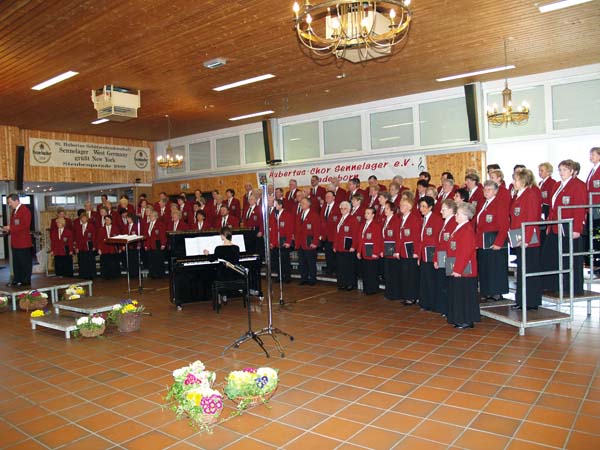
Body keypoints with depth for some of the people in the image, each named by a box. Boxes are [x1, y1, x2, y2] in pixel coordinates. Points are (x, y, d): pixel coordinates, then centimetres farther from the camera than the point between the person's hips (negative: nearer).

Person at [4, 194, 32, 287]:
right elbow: (13, 225, 22)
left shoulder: (25, 210, -12)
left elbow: (25, 226, -20)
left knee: (25, 263, 0)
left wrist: (10, 228, -18)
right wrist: (8, 229, 2)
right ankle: (17, 280, 21)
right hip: (15, 242, 9)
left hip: (23, 242, -9)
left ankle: (26, 281, 7)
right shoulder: (13, 211, 16)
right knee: (16, 263, 14)